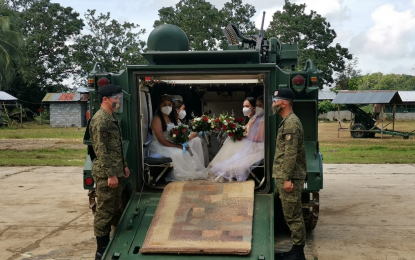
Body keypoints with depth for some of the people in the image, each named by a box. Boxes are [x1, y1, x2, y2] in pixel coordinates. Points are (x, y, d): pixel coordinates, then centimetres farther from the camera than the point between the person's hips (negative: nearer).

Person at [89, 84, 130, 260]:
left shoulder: (112, 118, 16)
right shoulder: (100, 119, -16)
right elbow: (101, 150, -21)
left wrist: (124, 166, 20)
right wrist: (110, 174, -22)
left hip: (116, 172, 10)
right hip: (106, 174, -10)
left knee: (116, 209, 16)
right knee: (104, 212, -3)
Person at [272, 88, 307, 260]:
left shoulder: (291, 123, -16)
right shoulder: (287, 122, 16)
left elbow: (291, 154, -22)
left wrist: (287, 178, -23)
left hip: (289, 177, -10)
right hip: (285, 176, 10)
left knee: (293, 216, -4)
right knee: (292, 215, 14)